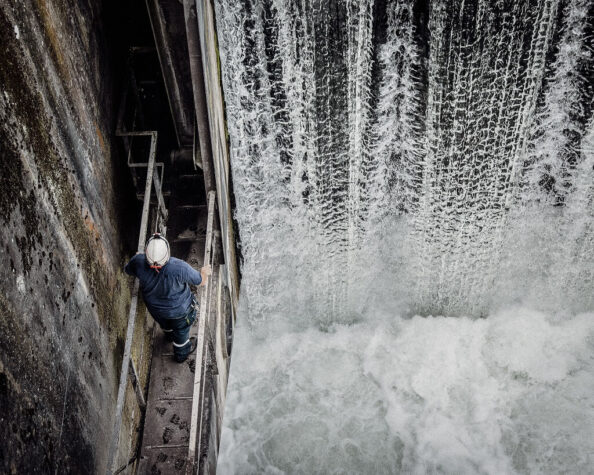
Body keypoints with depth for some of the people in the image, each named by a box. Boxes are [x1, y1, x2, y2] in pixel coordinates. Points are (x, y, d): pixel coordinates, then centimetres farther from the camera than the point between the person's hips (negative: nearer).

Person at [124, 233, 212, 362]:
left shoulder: (139, 262, -35)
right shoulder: (180, 268, -42)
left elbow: (127, 270, -8)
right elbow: (201, 281, -22)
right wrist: (204, 272, 3)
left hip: (155, 307, 3)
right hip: (179, 309, -3)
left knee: (164, 323, 37)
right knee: (181, 330, 30)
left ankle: (170, 335, 71)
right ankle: (182, 353, 58)